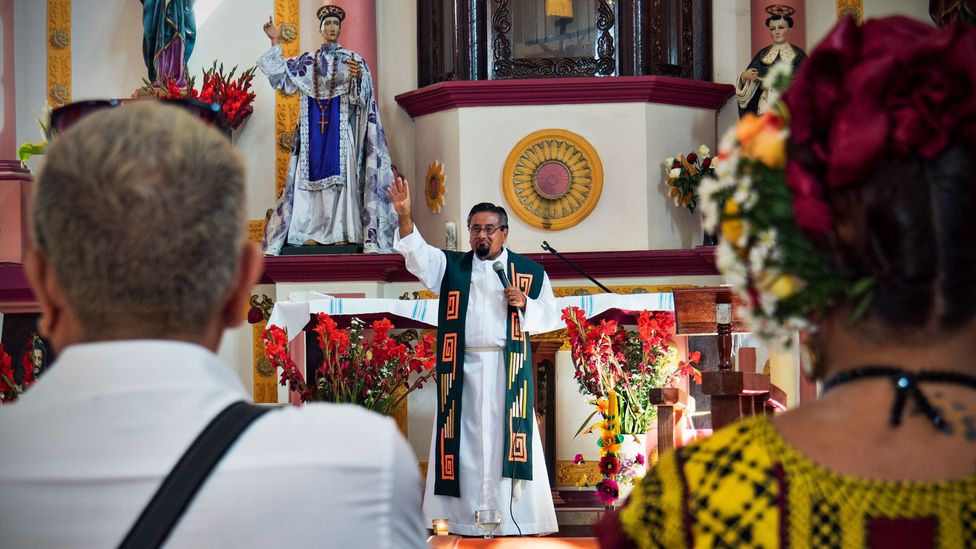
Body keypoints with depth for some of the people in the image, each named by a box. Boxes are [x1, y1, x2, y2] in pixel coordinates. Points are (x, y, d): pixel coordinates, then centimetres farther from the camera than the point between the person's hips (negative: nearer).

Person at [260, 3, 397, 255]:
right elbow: (280, 74, 10)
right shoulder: (307, 61, 15)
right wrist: (276, 42, 6)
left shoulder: (353, 59, 6)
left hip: (341, 128, -2)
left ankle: (342, 233, -11)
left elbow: (363, 96, -2)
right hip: (314, 128, 3)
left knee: (341, 175, -9)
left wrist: (358, 77, -23)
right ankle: (311, 233, -3)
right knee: (313, 175, -3)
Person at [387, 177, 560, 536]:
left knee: (507, 439, -5)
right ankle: (463, 519, -1)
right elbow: (417, 254, -4)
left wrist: (524, 304, -8)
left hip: (507, 371, -1)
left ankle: (513, 519, -2)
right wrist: (404, 215, -20)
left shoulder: (529, 272, 11)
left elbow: (550, 317, 12)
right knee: (465, 442, -2)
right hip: (462, 370, 1)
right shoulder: (451, 267, 12)